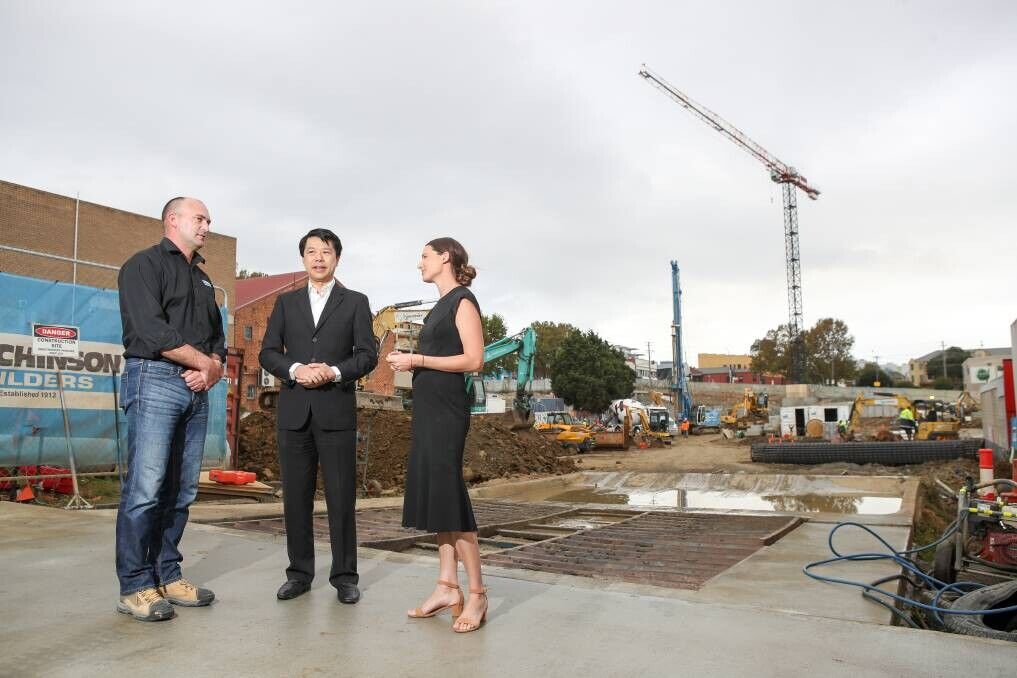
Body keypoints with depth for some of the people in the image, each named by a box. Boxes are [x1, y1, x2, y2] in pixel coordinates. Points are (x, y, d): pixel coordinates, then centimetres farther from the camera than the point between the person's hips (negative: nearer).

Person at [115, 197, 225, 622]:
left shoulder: (202, 279, 23)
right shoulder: (145, 264, 1)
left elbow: (217, 335, 19)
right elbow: (151, 331, -13)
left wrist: (213, 367, -3)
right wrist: (205, 362, -7)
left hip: (197, 389, 7)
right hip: (155, 380, -7)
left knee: (182, 490, 7)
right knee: (145, 488, -8)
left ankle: (167, 576, 14)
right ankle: (135, 587, -1)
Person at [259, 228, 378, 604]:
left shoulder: (355, 302, 9)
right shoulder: (286, 302, 15)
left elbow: (367, 354, 1)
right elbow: (268, 352, 8)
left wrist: (335, 371, -16)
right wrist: (294, 370, -11)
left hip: (336, 409, -2)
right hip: (294, 409, 2)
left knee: (341, 496, -1)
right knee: (296, 495, 6)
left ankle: (344, 576, 9)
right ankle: (299, 573, 18)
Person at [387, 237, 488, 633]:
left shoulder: (463, 301, -7)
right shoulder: (440, 306, 19)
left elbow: (474, 360, -16)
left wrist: (418, 359, -14)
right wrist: (408, 362, 8)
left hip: (447, 407, -9)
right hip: (428, 406, 9)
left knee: (448, 493, -9)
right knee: (432, 492, 7)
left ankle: (476, 594, -1)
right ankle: (448, 586, 12)